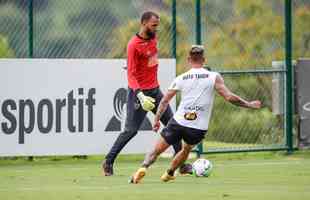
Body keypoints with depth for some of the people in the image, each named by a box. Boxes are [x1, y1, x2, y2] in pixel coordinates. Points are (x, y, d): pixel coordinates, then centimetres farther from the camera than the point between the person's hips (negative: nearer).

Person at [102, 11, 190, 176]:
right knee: (131, 130, -6)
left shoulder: (153, 38, 5)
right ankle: (108, 162, 8)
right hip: (139, 93, -7)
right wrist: (140, 96, -32)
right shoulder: (133, 45, -17)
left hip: (155, 90, 7)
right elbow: (131, 74, -21)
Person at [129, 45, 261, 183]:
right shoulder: (214, 77, -2)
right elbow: (229, 97, -6)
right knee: (186, 150, 31)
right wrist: (249, 105, 6)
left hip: (178, 122, 0)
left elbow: (164, 101, 6)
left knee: (157, 150, 7)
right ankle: (169, 174, 38)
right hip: (198, 128, 0)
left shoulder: (180, 79, 3)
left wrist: (157, 120, 17)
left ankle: (143, 168, -17)